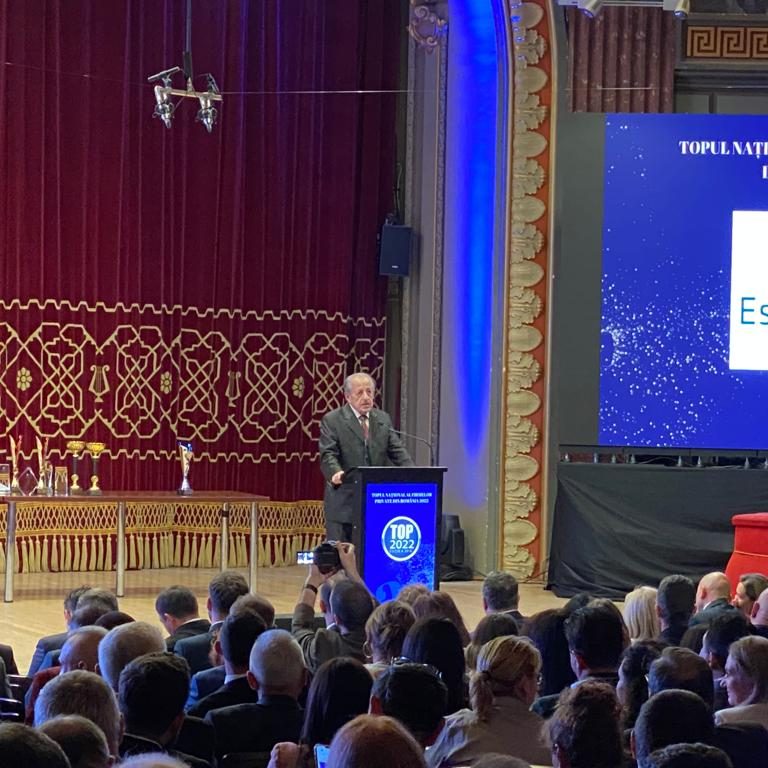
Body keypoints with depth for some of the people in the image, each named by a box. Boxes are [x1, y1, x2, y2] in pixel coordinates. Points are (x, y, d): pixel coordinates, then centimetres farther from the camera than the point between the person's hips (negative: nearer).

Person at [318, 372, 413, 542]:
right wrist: (336, 473, -33)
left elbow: (397, 451, 7)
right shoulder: (332, 420, -1)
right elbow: (328, 454, -11)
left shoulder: (383, 419, 14)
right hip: (344, 504, -4)